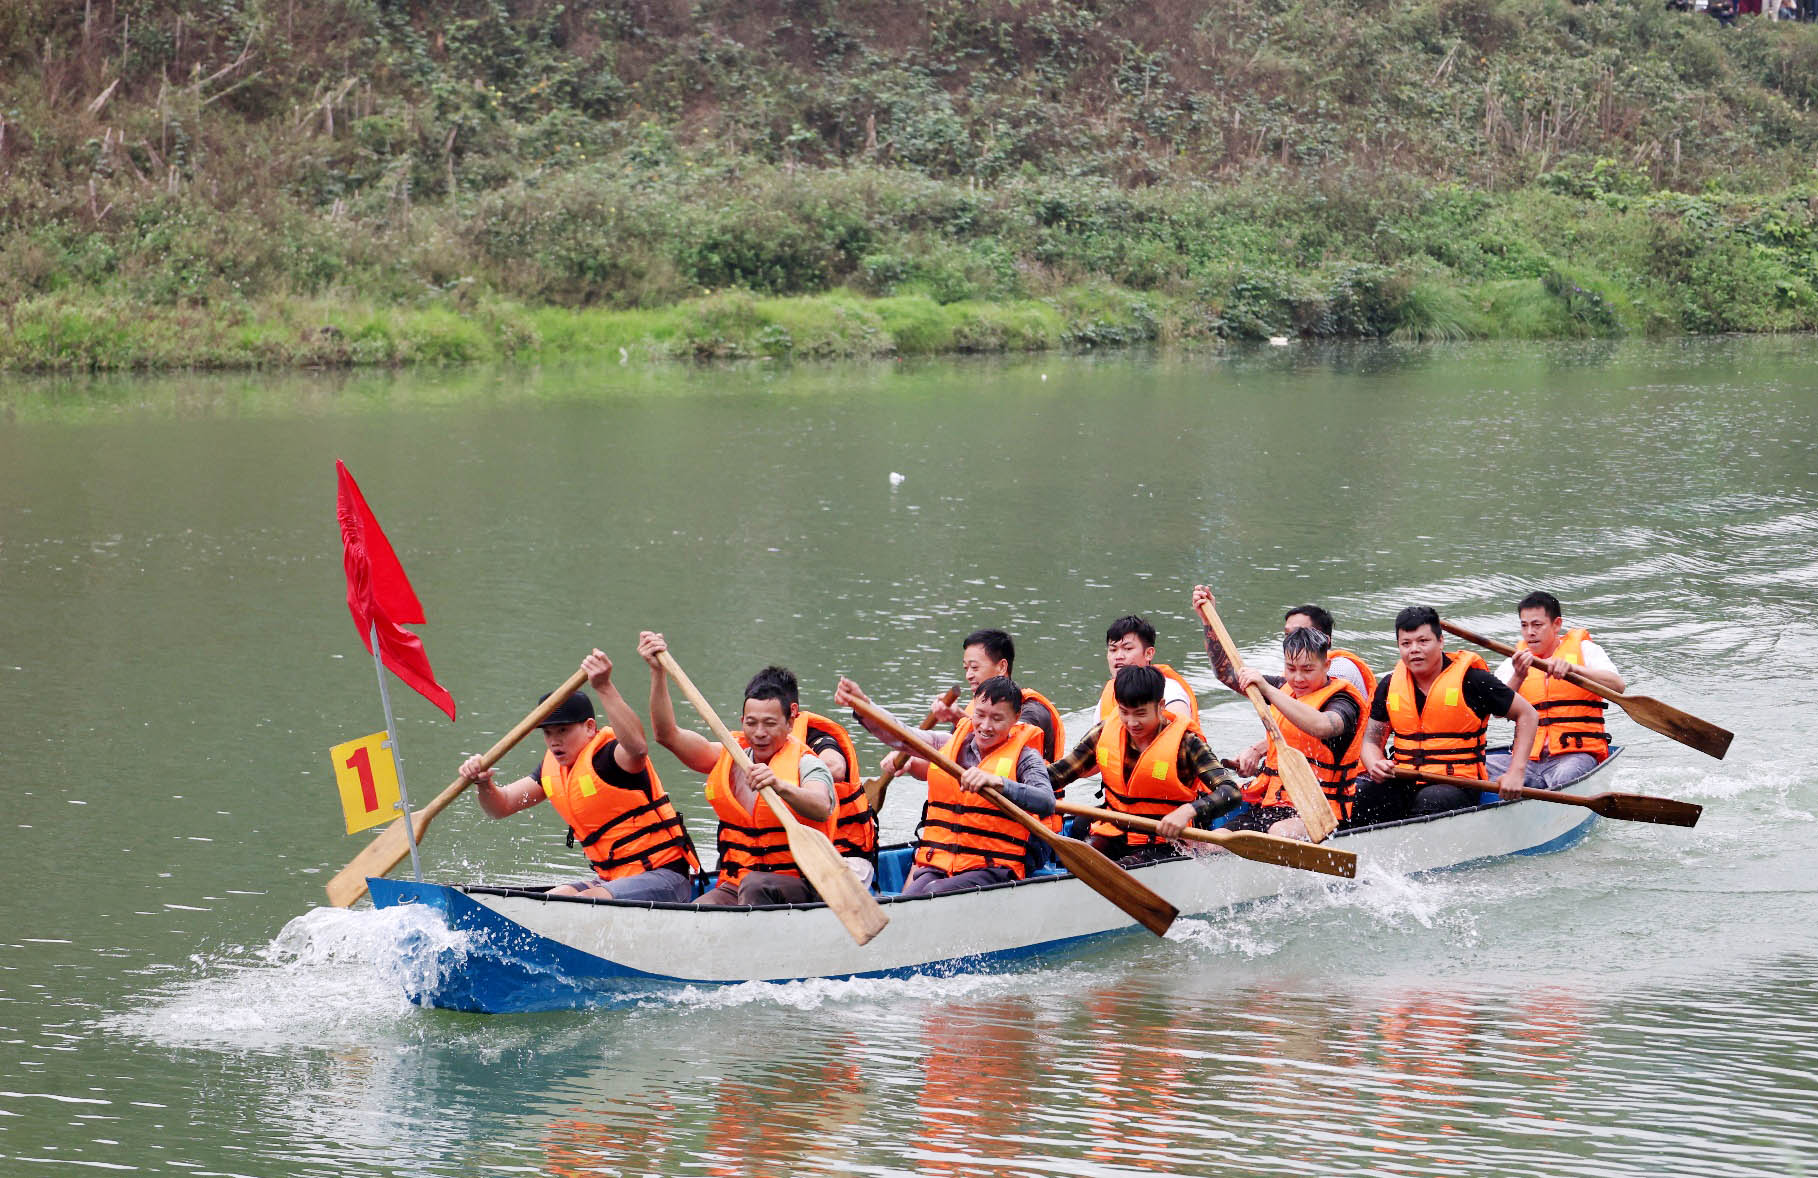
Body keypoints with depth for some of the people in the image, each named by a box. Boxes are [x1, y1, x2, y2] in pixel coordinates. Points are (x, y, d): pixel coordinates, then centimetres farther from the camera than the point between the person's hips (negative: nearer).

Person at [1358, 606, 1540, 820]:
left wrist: (1515, 773, -5)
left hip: (1457, 785, -4)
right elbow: (1372, 741, 15)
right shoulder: (1390, 686, 10)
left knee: (1430, 800, -39)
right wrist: (1375, 766, -11)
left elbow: (1526, 714, 5)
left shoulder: (1471, 680, -2)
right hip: (1403, 784, 4)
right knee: (1362, 794, -29)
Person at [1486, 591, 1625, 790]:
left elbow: (1618, 686, -10)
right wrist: (1518, 677, -20)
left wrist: (1572, 668, -25)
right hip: (1528, 758, 3)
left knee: (1566, 775, -38)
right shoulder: (1513, 663, 15)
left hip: (1577, 754, -3)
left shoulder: (1583, 649, 8)